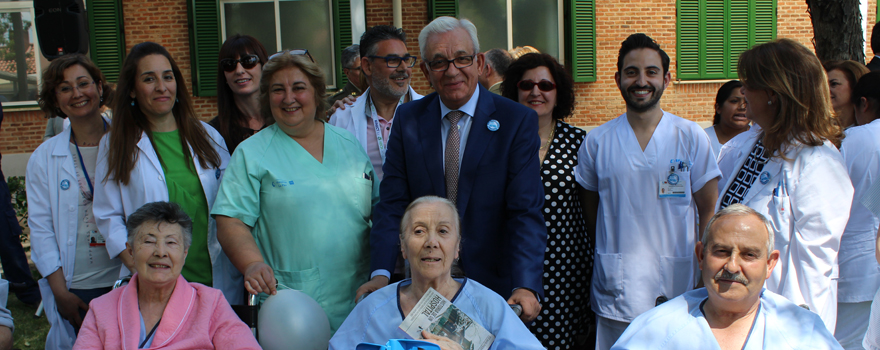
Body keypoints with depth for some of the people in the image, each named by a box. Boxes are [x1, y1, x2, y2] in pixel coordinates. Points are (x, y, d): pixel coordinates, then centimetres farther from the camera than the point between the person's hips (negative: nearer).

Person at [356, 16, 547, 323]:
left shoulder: (517, 120, -8)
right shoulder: (408, 119, 1)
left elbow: (526, 211, -14)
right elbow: (393, 203, -3)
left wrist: (526, 286, -27)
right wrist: (381, 273, -17)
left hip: (493, 283, -2)